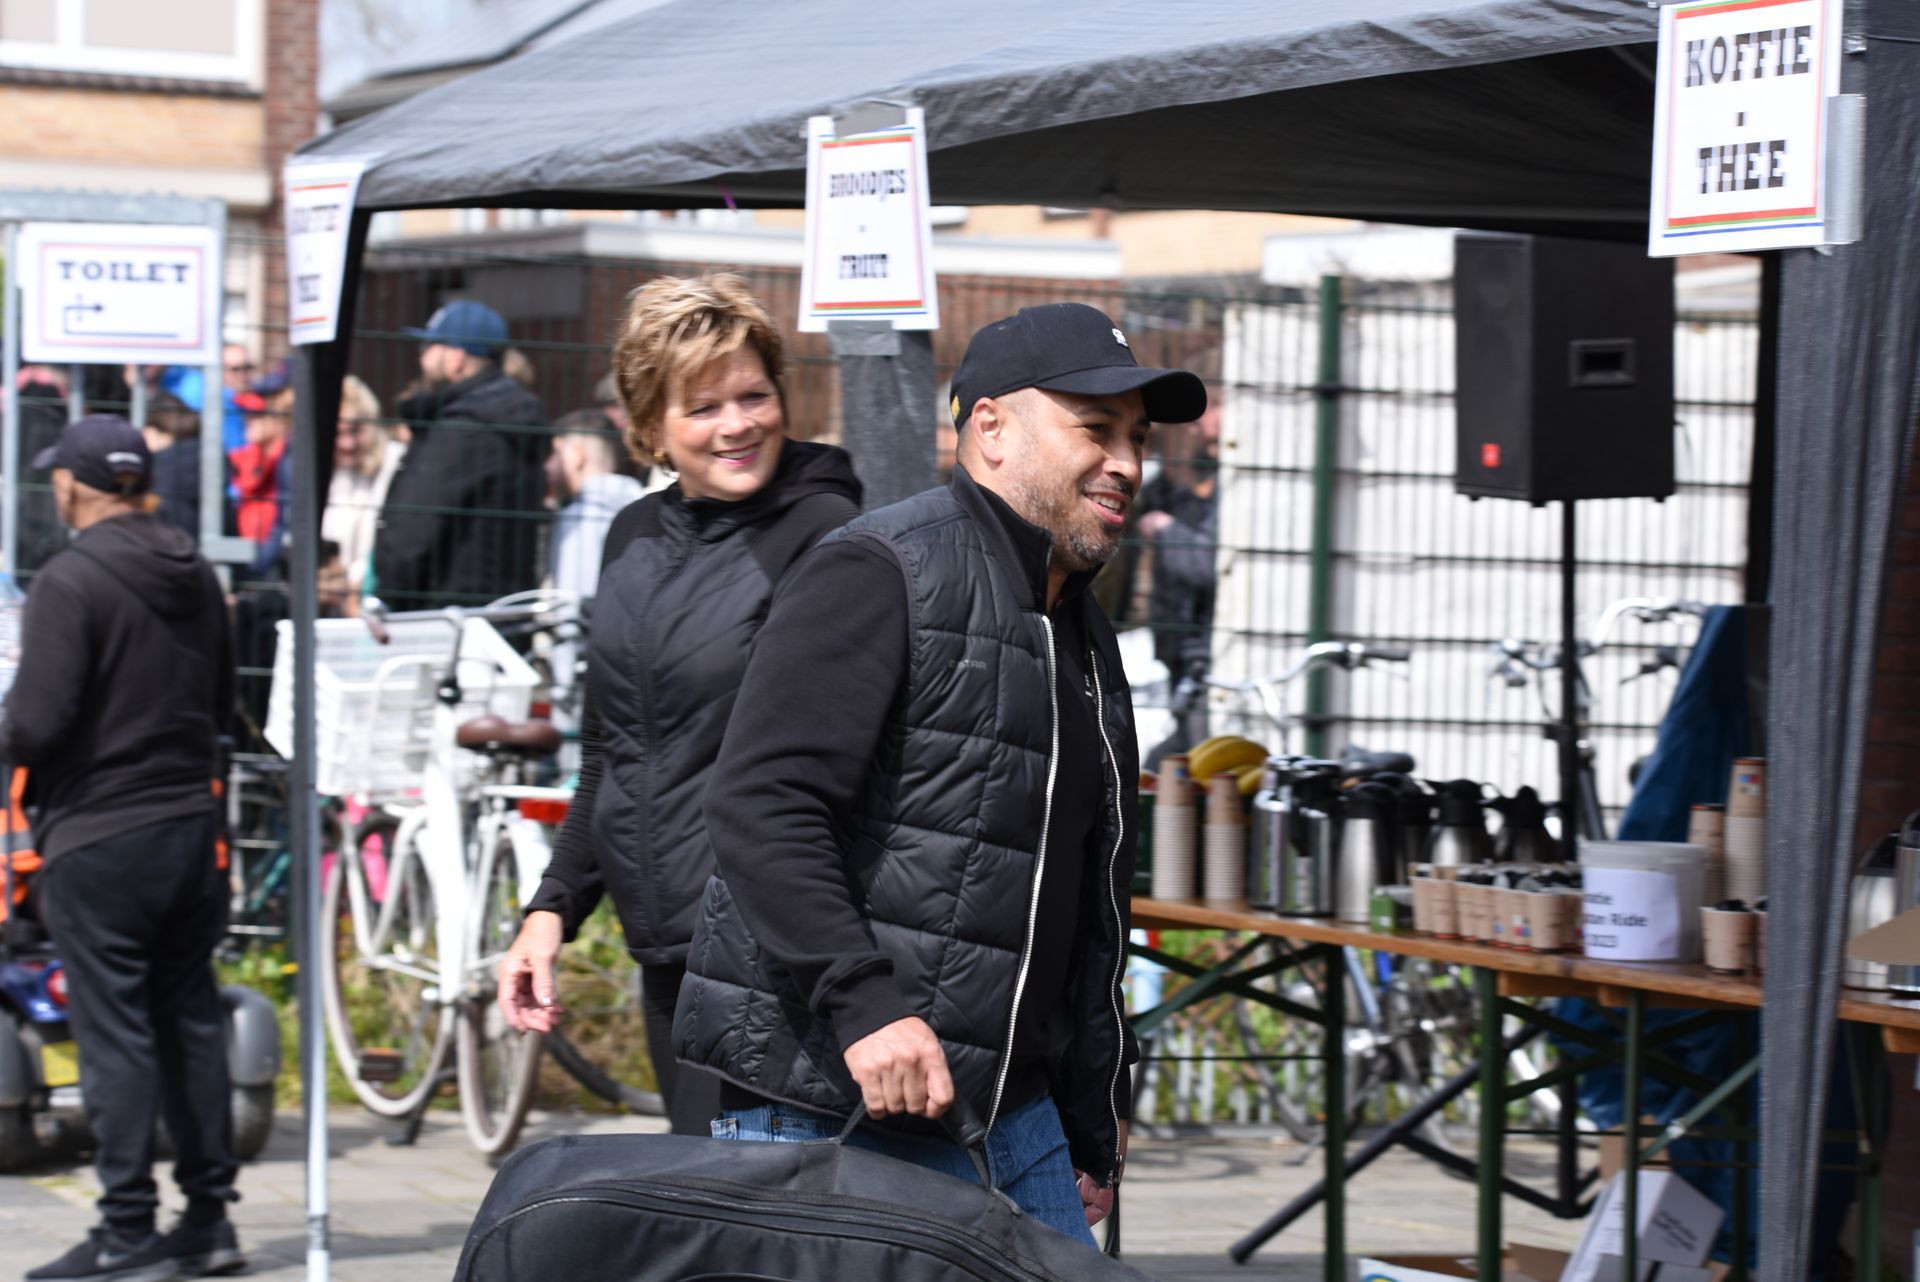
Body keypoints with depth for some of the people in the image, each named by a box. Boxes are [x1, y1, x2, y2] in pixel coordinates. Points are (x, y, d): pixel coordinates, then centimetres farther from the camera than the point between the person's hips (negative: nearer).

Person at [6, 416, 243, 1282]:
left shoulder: (71, 580, -14)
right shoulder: (195, 576, 8)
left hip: (98, 836, -7)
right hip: (191, 822, 7)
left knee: (113, 1031, -3)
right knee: (191, 1021, 13)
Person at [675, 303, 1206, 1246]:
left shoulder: (1086, 642, 20)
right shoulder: (879, 575, -9)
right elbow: (760, 804, -20)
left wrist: (1091, 1142, 23)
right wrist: (864, 1004, -28)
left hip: (1008, 1114, 9)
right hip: (830, 1107, -9)